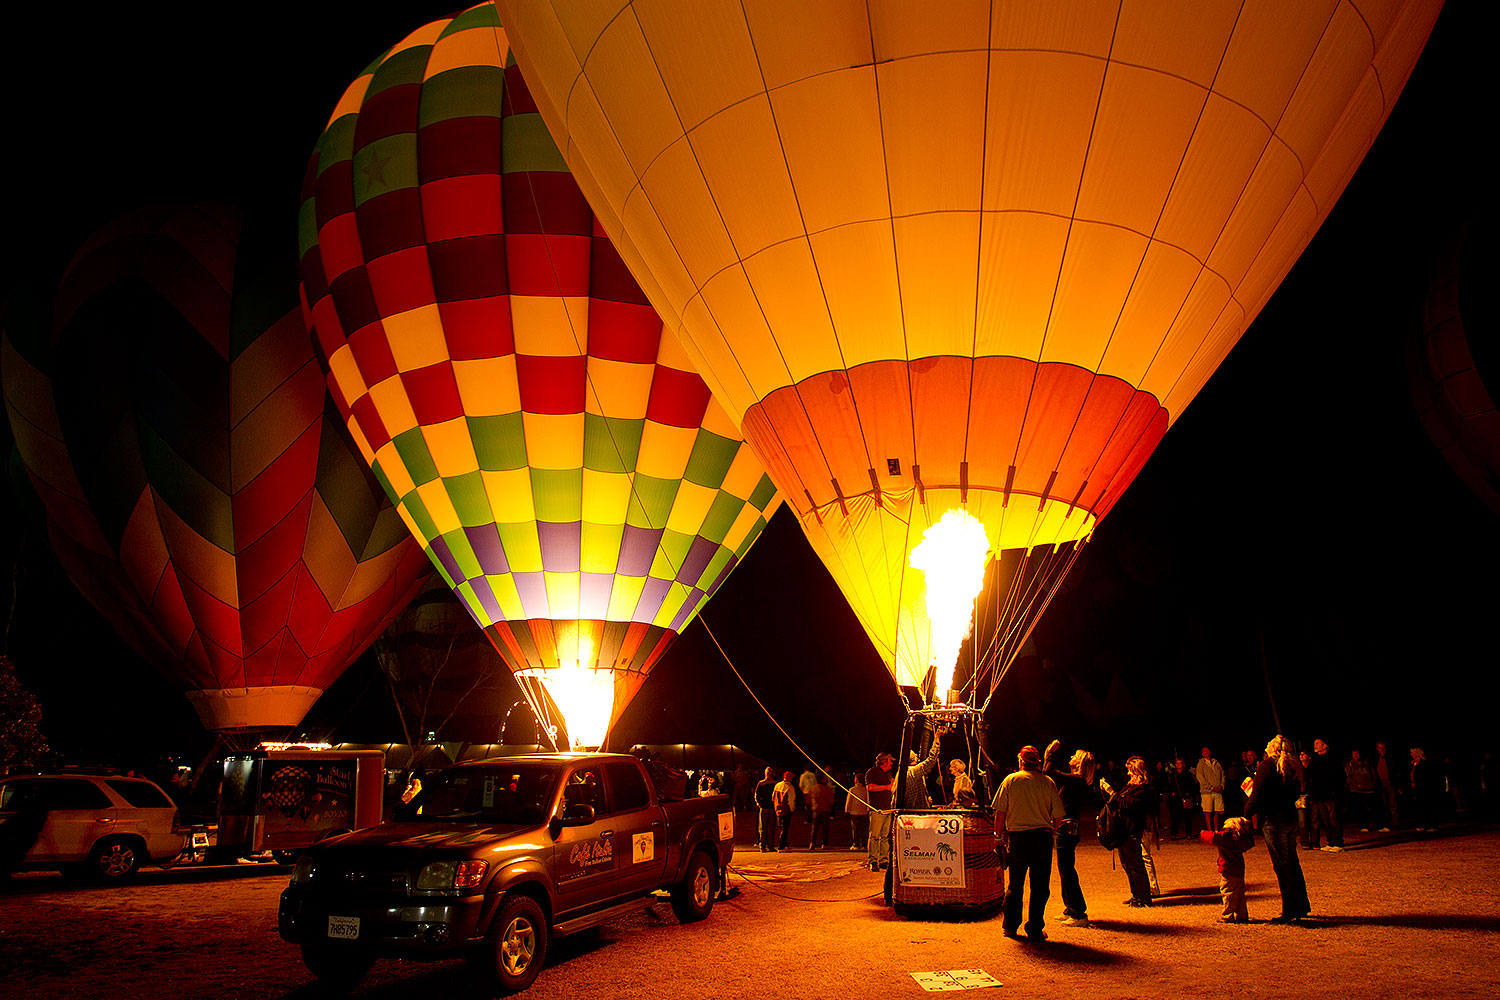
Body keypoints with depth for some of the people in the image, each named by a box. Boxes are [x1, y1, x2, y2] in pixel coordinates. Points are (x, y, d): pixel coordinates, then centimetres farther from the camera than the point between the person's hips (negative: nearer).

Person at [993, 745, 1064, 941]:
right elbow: (1058, 815, -2)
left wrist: (1000, 833, 13)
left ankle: (1010, 926, 22)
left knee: (1015, 885, 14)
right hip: (1042, 837, -1)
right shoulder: (1048, 782, -1)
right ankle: (1035, 930, 8)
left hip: (1017, 837, 1)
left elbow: (1000, 812, -2)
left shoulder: (1010, 780, 0)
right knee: (1040, 886, 7)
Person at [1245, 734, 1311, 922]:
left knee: (1282, 866, -3)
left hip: (1273, 820, -8)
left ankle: (1289, 912, 1)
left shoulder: (1267, 765, -11)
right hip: (1291, 818, 8)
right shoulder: (1293, 766, 10)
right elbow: (1296, 792, 18)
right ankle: (1302, 906, 24)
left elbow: (1258, 794, -14)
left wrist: (1247, 811, -1)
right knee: (1292, 863, 16)